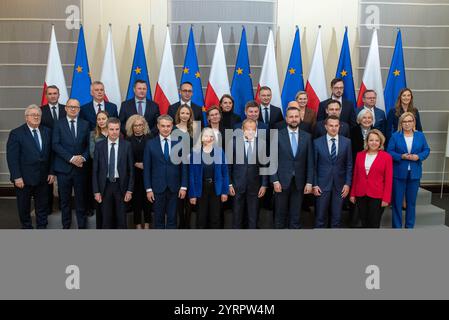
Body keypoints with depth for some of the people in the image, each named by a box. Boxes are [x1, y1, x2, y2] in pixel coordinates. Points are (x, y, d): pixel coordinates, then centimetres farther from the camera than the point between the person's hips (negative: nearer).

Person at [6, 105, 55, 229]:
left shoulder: (47, 132, 5)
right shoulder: (16, 133, -7)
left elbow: (51, 154, 6)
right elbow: (12, 157, -11)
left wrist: (51, 172, 1)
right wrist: (17, 177, -16)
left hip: (43, 177, 3)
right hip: (24, 178, -3)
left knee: (42, 206, 13)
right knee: (24, 207, 13)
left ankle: (42, 227, 27)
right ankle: (26, 227, 30)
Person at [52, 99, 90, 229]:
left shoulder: (85, 124, 9)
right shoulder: (59, 124, 3)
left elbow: (88, 144, 7)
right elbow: (55, 145, -6)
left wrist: (83, 157, -11)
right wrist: (71, 158, -15)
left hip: (80, 167, 1)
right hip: (63, 168, -1)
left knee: (81, 198, 6)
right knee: (64, 199, 8)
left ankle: (82, 225, 16)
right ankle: (66, 226, 19)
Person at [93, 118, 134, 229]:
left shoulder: (127, 145, -3)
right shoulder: (99, 146, 0)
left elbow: (131, 169, -1)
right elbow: (95, 170, 2)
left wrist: (130, 190, -5)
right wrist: (96, 191, -2)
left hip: (121, 186, -1)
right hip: (105, 186, 1)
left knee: (121, 218, 7)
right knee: (106, 218, 9)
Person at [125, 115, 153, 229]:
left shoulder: (149, 137, 2)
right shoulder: (128, 139, 2)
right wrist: (136, 164, -10)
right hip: (134, 173, 0)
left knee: (147, 198, 2)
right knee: (136, 198, 4)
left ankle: (147, 223, 13)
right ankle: (138, 224, 15)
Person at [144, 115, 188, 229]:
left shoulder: (179, 143, 3)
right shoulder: (150, 144, 1)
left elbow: (184, 166, 3)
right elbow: (147, 168, 1)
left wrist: (184, 186, -2)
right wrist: (148, 189, -4)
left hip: (174, 188, 0)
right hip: (157, 188, 0)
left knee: (172, 219, 7)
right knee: (158, 219, 8)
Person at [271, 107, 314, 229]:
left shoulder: (307, 136, 4)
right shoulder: (277, 135, -2)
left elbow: (310, 161, 4)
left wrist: (309, 182, -1)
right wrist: (275, 180, -9)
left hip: (299, 182, 2)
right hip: (282, 181, -2)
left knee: (296, 215, 9)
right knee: (280, 214, 9)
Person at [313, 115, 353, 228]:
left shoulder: (346, 142, 2)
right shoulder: (317, 142, -2)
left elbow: (349, 165, 5)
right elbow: (314, 165, 1)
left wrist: (347, 184, -2)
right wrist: (314, 185, -4)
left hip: (340, 185, 1)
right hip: (322, 185, -1)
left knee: (337, 217, 9)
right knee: (320, 217, 5)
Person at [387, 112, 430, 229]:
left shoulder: (420, 136, 5)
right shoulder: (395, 136, -2)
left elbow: (426, 150, 6)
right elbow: (389, 152, -5)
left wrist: (418, 156, -13)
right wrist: (401, 156, -19)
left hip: (414, 174, 2)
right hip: (399, 173, -2)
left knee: (411, 201, 11)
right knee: (397, 201, 3)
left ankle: (410, 226, 24)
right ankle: (397, 226, 15)